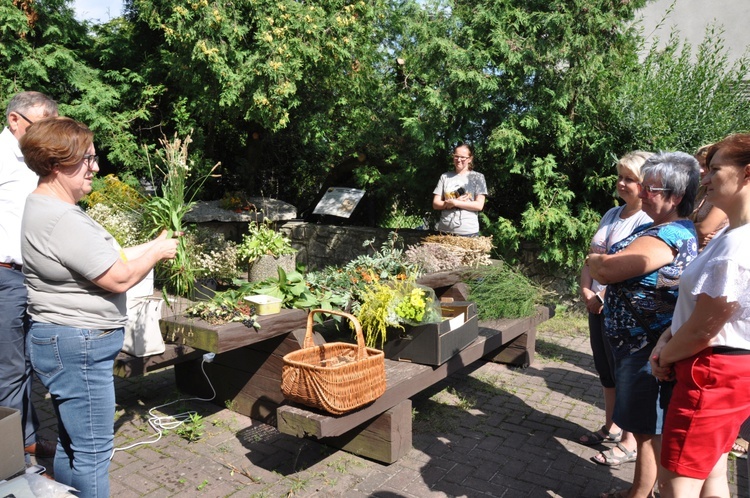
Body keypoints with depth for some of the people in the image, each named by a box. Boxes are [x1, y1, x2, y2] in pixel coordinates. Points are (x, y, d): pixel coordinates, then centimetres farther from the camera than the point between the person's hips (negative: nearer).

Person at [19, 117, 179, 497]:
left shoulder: (45, 206, 12)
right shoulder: (63, 220, -23)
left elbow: (107, 259, 14)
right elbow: (119, 278, -19)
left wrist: (153, 245, 10)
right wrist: (158, 253, -4)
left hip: (66, 342, 11)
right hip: (77, 347, -11)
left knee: (71, 445, 22)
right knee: (93, 451, 1)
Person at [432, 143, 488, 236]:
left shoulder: (477, 177, 2)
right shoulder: (445, 176, 9)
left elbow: (479, 205, -6)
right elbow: (435, 204, 6)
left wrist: (454, 202, -10)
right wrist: (448, 203, -13)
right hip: (444, 230, 2)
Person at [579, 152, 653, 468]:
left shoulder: (648, 221, -14)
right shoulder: (612, 215, 10)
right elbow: (592, 257, 9)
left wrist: (602, 296, -17)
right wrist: (586, 290, -5)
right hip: (598, 306, 8)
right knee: (606, 370, 18)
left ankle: (629, 443, 20)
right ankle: (611, 427, 35)